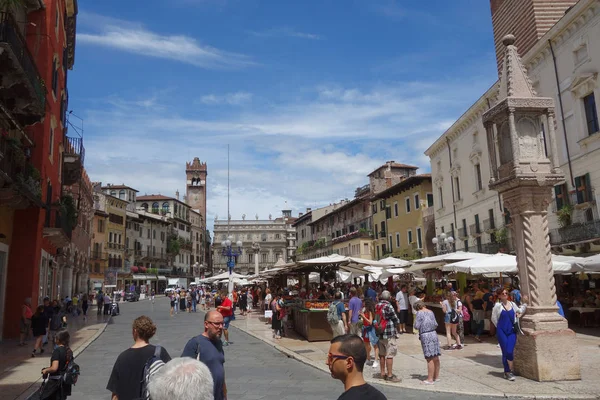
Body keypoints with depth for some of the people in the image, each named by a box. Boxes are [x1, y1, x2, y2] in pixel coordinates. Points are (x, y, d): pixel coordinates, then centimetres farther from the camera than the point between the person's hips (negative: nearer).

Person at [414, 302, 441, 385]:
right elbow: (436, 324, 15)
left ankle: (430, 379, -3)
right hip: (434, 334, 7)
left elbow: (417, 326, -10)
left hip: (425, 335, -7)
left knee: (430, 358, -6)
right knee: (436, 357, 11)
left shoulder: (420, 313, -6)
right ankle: (436, 376, 22)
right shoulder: (431, 312, 12)